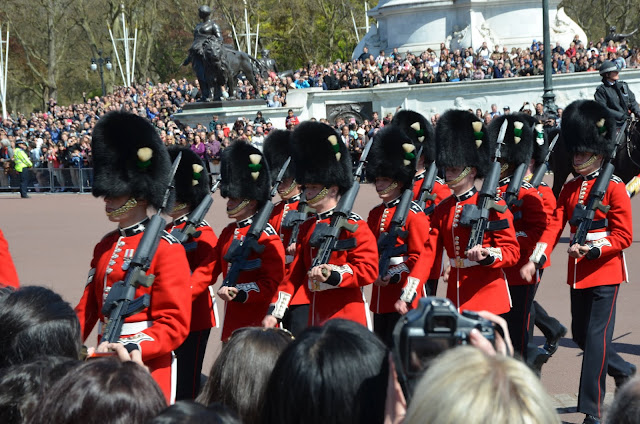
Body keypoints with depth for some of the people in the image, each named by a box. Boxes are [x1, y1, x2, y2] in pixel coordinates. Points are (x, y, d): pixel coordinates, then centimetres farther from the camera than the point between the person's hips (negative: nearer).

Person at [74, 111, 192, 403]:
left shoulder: (165, 249, -11)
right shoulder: (105, 247, 12)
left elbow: (175, 324, -15)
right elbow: (87, 310, 14)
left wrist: (131, 349, -28)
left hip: (148, 370, -7)